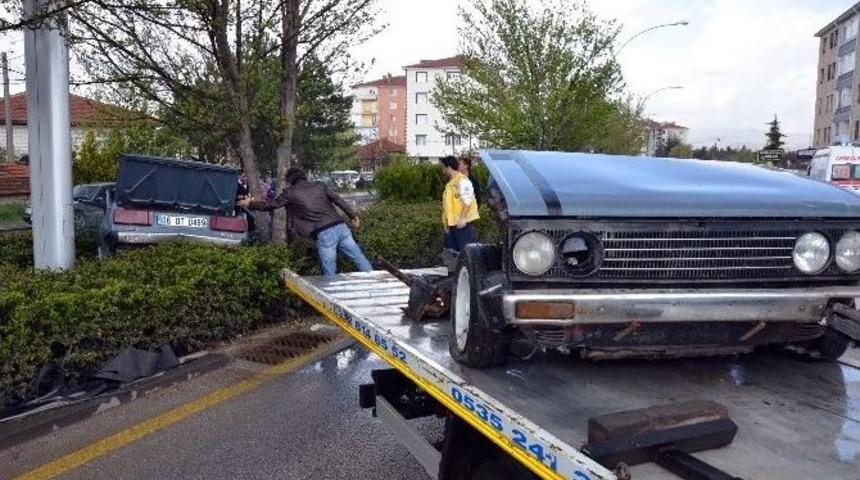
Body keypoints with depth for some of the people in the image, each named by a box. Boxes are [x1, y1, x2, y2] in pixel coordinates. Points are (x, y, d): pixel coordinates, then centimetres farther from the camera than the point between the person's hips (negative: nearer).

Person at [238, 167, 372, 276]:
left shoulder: (290, 192, 8)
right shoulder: (319, 186, 18)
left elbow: (269, 205, 19)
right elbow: (338, 200, 15)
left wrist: (250, 204, 35)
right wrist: (353, 216, 21)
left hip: (324, 234, -4)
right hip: (340, 227, 4)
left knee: (330, 274, 4)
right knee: (360, 260, 9)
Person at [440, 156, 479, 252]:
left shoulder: (462, 181, -11)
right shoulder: (450, 184, 17)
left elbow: (467, 201, -19)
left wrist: (462, 218, -23)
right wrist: (446, 223, 17)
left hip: (463, 223, -10)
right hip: (452, 224, 10)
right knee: (451, 250, 12)